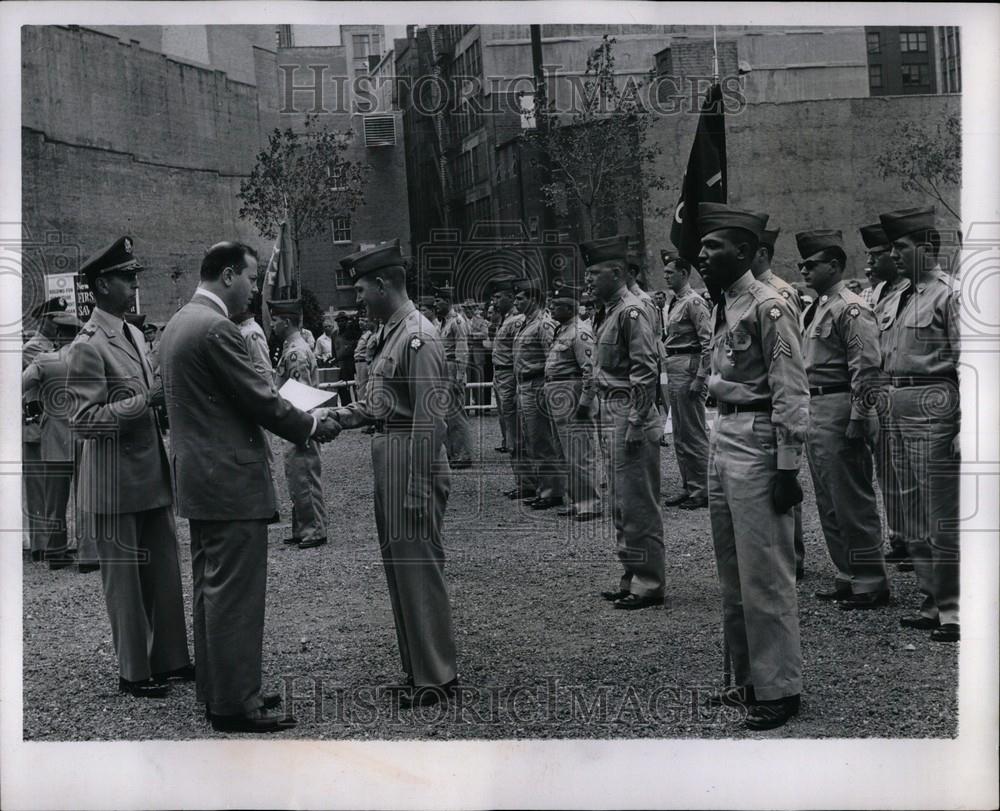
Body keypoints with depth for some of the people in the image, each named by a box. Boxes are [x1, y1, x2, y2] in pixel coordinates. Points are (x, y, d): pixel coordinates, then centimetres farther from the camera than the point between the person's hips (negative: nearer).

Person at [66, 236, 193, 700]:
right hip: (115, 484, -8)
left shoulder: (134, 335, 11)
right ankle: (133, 672, 17)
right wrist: (146, 401, -24)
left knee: (165, 572, 14)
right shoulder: (88, 346, -15)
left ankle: (169, 660, 27)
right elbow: (84, 421, -19)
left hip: (152, 475, 8)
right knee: (125, 578, 4)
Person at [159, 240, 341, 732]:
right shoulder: (216, 328, -18)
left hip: (199, 477, 10)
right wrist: (313, 427, -2)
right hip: (230, 481, -10)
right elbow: (260, 400, -17)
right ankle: (234, 705, 5)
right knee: (235, 596, -3)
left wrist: (295, 417, 16)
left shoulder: (178, 322, 12)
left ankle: (216, 690, 25)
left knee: (211, 590, 16)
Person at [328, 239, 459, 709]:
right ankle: (418, 667, 30)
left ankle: (436, 679, 12)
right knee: (400, 568, 17)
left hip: (412, 462, -10)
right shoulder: (392, 333, 12)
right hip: (389, 462, 10)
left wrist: (417, 491, -21)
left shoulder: (419, 338, -17)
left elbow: (428, 421, -20)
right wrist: (336, 415, 5)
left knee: (418, 569, -1)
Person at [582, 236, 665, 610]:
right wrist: (589, 402, 18)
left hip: (631, 418, -10)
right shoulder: (612, 312, 16)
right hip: (613, 416, 10)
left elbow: (646, 371, -19)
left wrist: (635, 423, -22)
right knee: (622, 504, 15)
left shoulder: (633, 310, -14)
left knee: (638, 504, -4)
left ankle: (649, 584, 5)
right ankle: (632, 579, 23)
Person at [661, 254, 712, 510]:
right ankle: (689, 487, 20)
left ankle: (702, 491, 1)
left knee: (693, 433, -5)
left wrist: (700, 377, -21)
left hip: (689, 368, -10)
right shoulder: (674, 303, 17)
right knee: (680, 434, 13)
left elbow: (708, 342, -17)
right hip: (673, 369, 10)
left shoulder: (694, 302, -11)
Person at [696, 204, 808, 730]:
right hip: (723, 437, 9)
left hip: (757, 444, -9)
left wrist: (787, 468, -18)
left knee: (764, 573, -3)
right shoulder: (723, 308, 14)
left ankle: (778, 689, 9)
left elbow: (791, 392, -15)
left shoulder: (769, 306, -11)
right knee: (732, 573, 14)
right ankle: (748, 680, 26)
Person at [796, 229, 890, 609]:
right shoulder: (813, 309, 16)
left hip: (840, 411, -10)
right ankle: (848, 577, 23)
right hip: (814, 410, 10)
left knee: (853, 502, -3)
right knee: (828, 503, 14)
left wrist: (858, 421, -20)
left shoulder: (851, 309, -12)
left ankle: (870, 584, 6)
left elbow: (866, 369, -17)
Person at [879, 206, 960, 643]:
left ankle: (953, 610, 5)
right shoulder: (905, 295, 16)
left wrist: (967, 427, -18)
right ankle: (933, 601, 25)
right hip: (899, 406, 9)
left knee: (942, 515, -4)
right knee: (912, 510, 14)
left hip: (932, 404, -9)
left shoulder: (949, 294, -9)